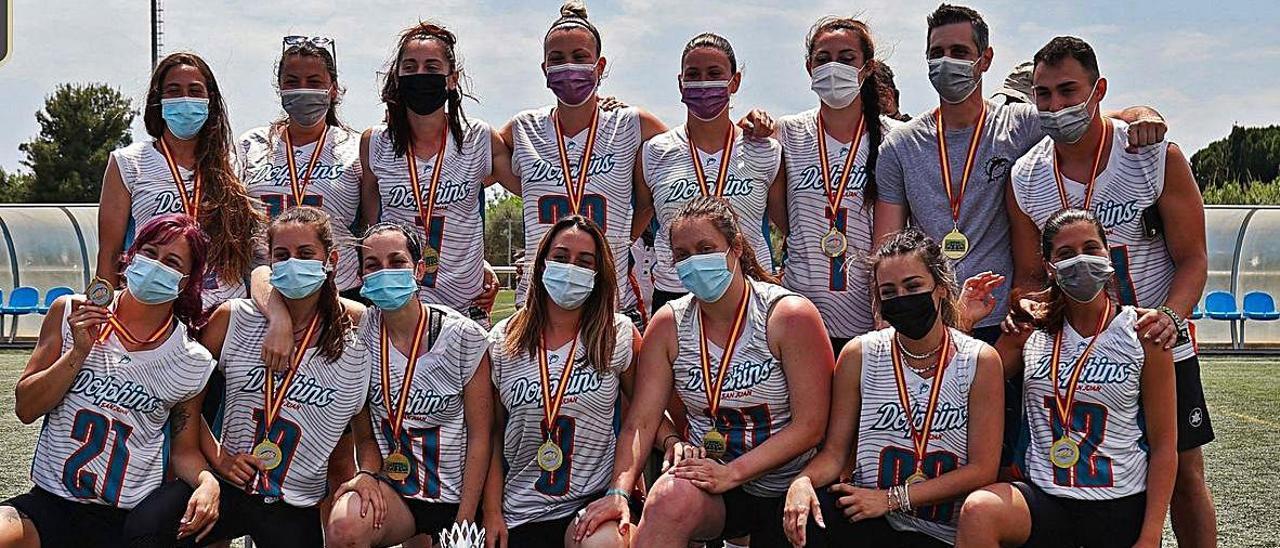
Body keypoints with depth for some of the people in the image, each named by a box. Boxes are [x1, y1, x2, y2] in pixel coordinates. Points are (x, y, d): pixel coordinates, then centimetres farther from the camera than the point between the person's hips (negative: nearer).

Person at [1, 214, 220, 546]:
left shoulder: (192, 363, 1)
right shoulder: (69, 314, 3)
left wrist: (206, 482, -12)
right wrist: (80, 352, -10)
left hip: (135, 519, 1)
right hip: (52, 504, -1)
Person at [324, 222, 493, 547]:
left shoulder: (464, 337, -11)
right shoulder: (361, 330, -2)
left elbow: (480, 436, -8)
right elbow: (365, 422, 6)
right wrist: (368, 472, -14)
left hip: (456, 496, -1)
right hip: (391, 488, 1)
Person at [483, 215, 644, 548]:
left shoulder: (620, 336, -2)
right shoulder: (503, 340, 3)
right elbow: (492, 435, 6)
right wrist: (492, 514, 0)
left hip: (596, 498, -1)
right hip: (520, 511, 1)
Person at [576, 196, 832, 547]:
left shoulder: (789, 316, -11)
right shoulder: (669, 324, 0)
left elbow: (810, 426, -14)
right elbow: (641, 422, -4)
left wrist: (732, 473, -21)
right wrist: (619, 491, -20)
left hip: (783, 491, -1)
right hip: (707, 474, 1)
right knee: (670, 498, -31)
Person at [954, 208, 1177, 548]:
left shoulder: (1143, 336, -2)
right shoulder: (1030, 332, 5)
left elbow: (1164, 446, -1)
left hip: (1123, 508, -1)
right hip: (1044, 499, 1)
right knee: (978, 510, -29)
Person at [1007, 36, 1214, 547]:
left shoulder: (1157, 156, -9)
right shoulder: (1024, 179, -3)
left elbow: (1192, 259, -8)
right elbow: (1029, 276, 3)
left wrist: (1169, 316, -27)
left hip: (1160, 345, -1)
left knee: (1184, 476, 5)